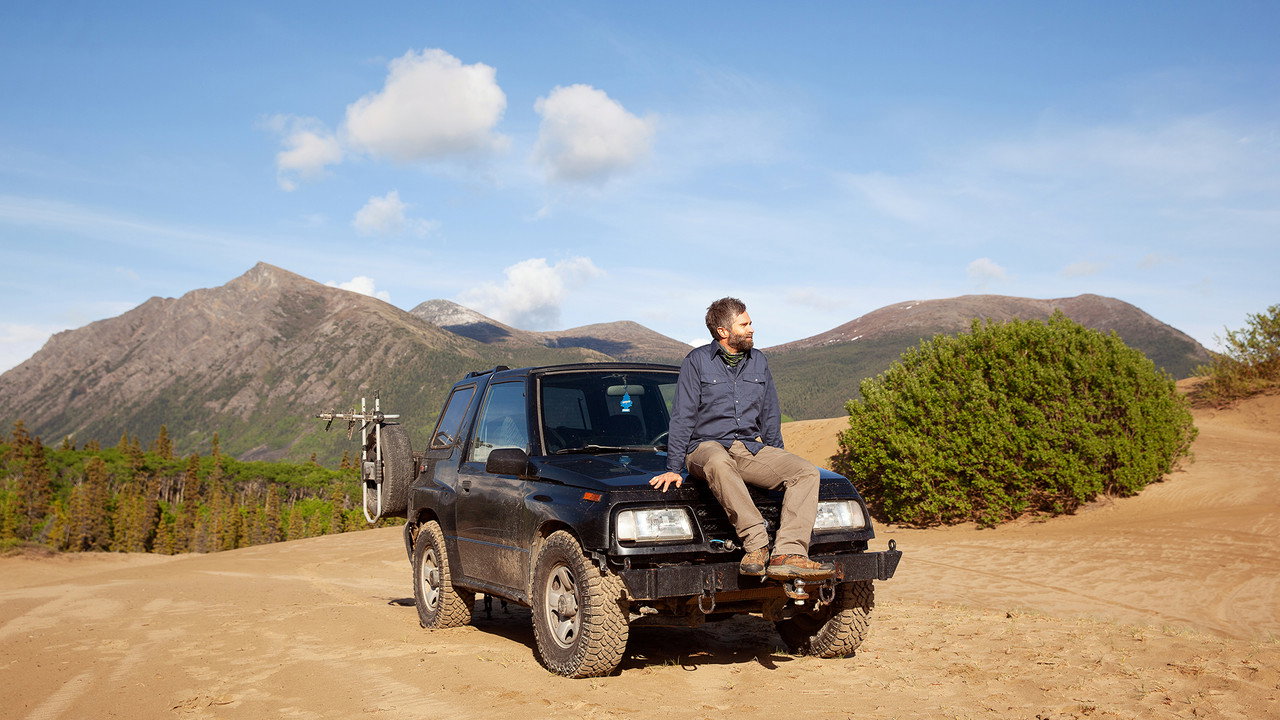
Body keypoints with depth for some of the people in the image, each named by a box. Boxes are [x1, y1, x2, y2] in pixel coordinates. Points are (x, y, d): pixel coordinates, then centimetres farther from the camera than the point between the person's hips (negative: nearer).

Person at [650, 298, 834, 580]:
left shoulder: (759, 361, 14)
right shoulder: (697, 361, 0)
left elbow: (770, 416, 20)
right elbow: (682, 418, -2)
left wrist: (776, 465, 14)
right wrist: (673, 469, -9)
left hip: (751, 448, 5)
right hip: (707, 447, -5)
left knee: (806, 471, -20)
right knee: (719, 464, -41)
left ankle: (788, 554, -34)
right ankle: (757, 544, -40)